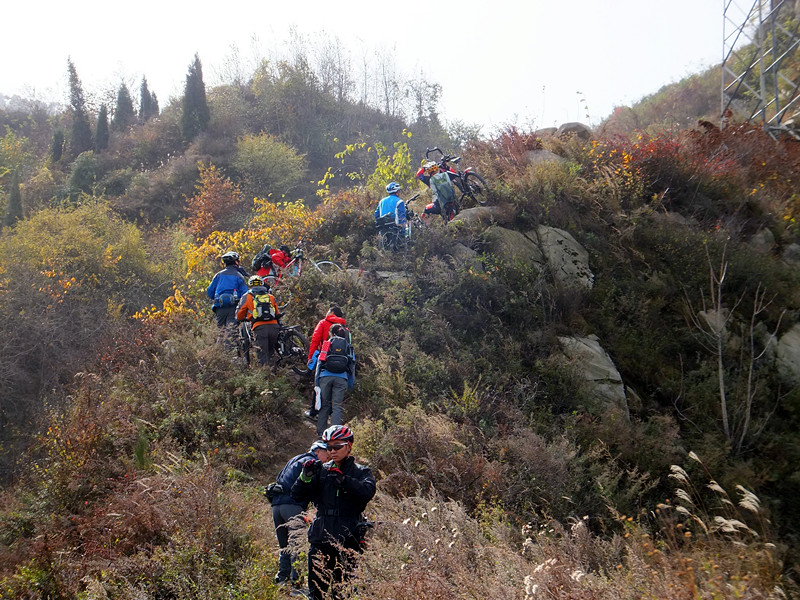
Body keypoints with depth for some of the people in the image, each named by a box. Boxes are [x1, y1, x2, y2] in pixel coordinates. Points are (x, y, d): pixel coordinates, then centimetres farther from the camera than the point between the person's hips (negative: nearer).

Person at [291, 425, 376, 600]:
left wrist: (342, 479, -27)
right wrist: (306, 476, -11)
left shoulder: (361, 472, 6)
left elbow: (367, 492, -16)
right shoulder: (321, 470, 13)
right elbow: (297, 495, 6)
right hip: (321, 538, 3)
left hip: (347, 540, -3)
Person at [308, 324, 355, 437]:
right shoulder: (348, 347, 16)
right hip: (341, 378, 0)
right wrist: (351, 385, 20)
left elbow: (319, 362, 8)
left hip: (325, 377, 0)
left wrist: (316, 383, 10)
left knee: (324, 405, 10)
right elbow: (352, 366, 15)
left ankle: (321, 432, 10)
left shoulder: (326, 344, 13)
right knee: (337, 406, -1)